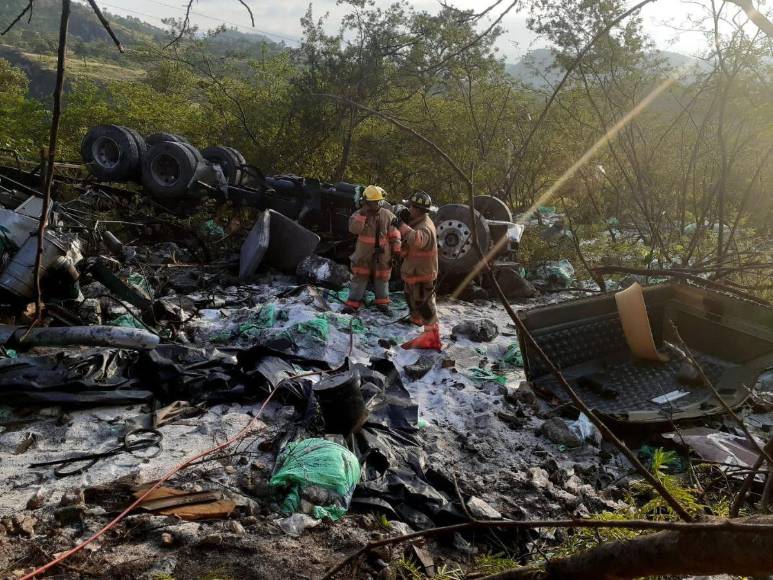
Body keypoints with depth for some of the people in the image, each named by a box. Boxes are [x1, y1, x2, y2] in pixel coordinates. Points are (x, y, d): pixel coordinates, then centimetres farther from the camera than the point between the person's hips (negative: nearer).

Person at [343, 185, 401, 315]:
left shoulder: (388, 215, -4)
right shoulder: (359, 214, -7)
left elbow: (394, 235, 1)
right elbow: (353, 229, -24)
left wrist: (397, 251, -3)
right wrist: (362, 214, -29)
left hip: (382, 255, 1)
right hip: (363, 255, -1)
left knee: (382, 280, 14)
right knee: (359, 279, 6)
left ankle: (382, 303, 30)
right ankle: (352, 304, 17)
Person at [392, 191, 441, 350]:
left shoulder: (425, 227, -29)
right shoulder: (419, 222, 6)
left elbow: (417, 240, -50)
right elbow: (410, 237, 12)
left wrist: (401, 225, -43)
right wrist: (404, 222, -5)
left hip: (422, 274, -10)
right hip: (414, 271, 10)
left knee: (424, 305, -7)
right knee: (411, 297, 29)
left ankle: (432, 336, -3)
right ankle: (415, 319, 51)